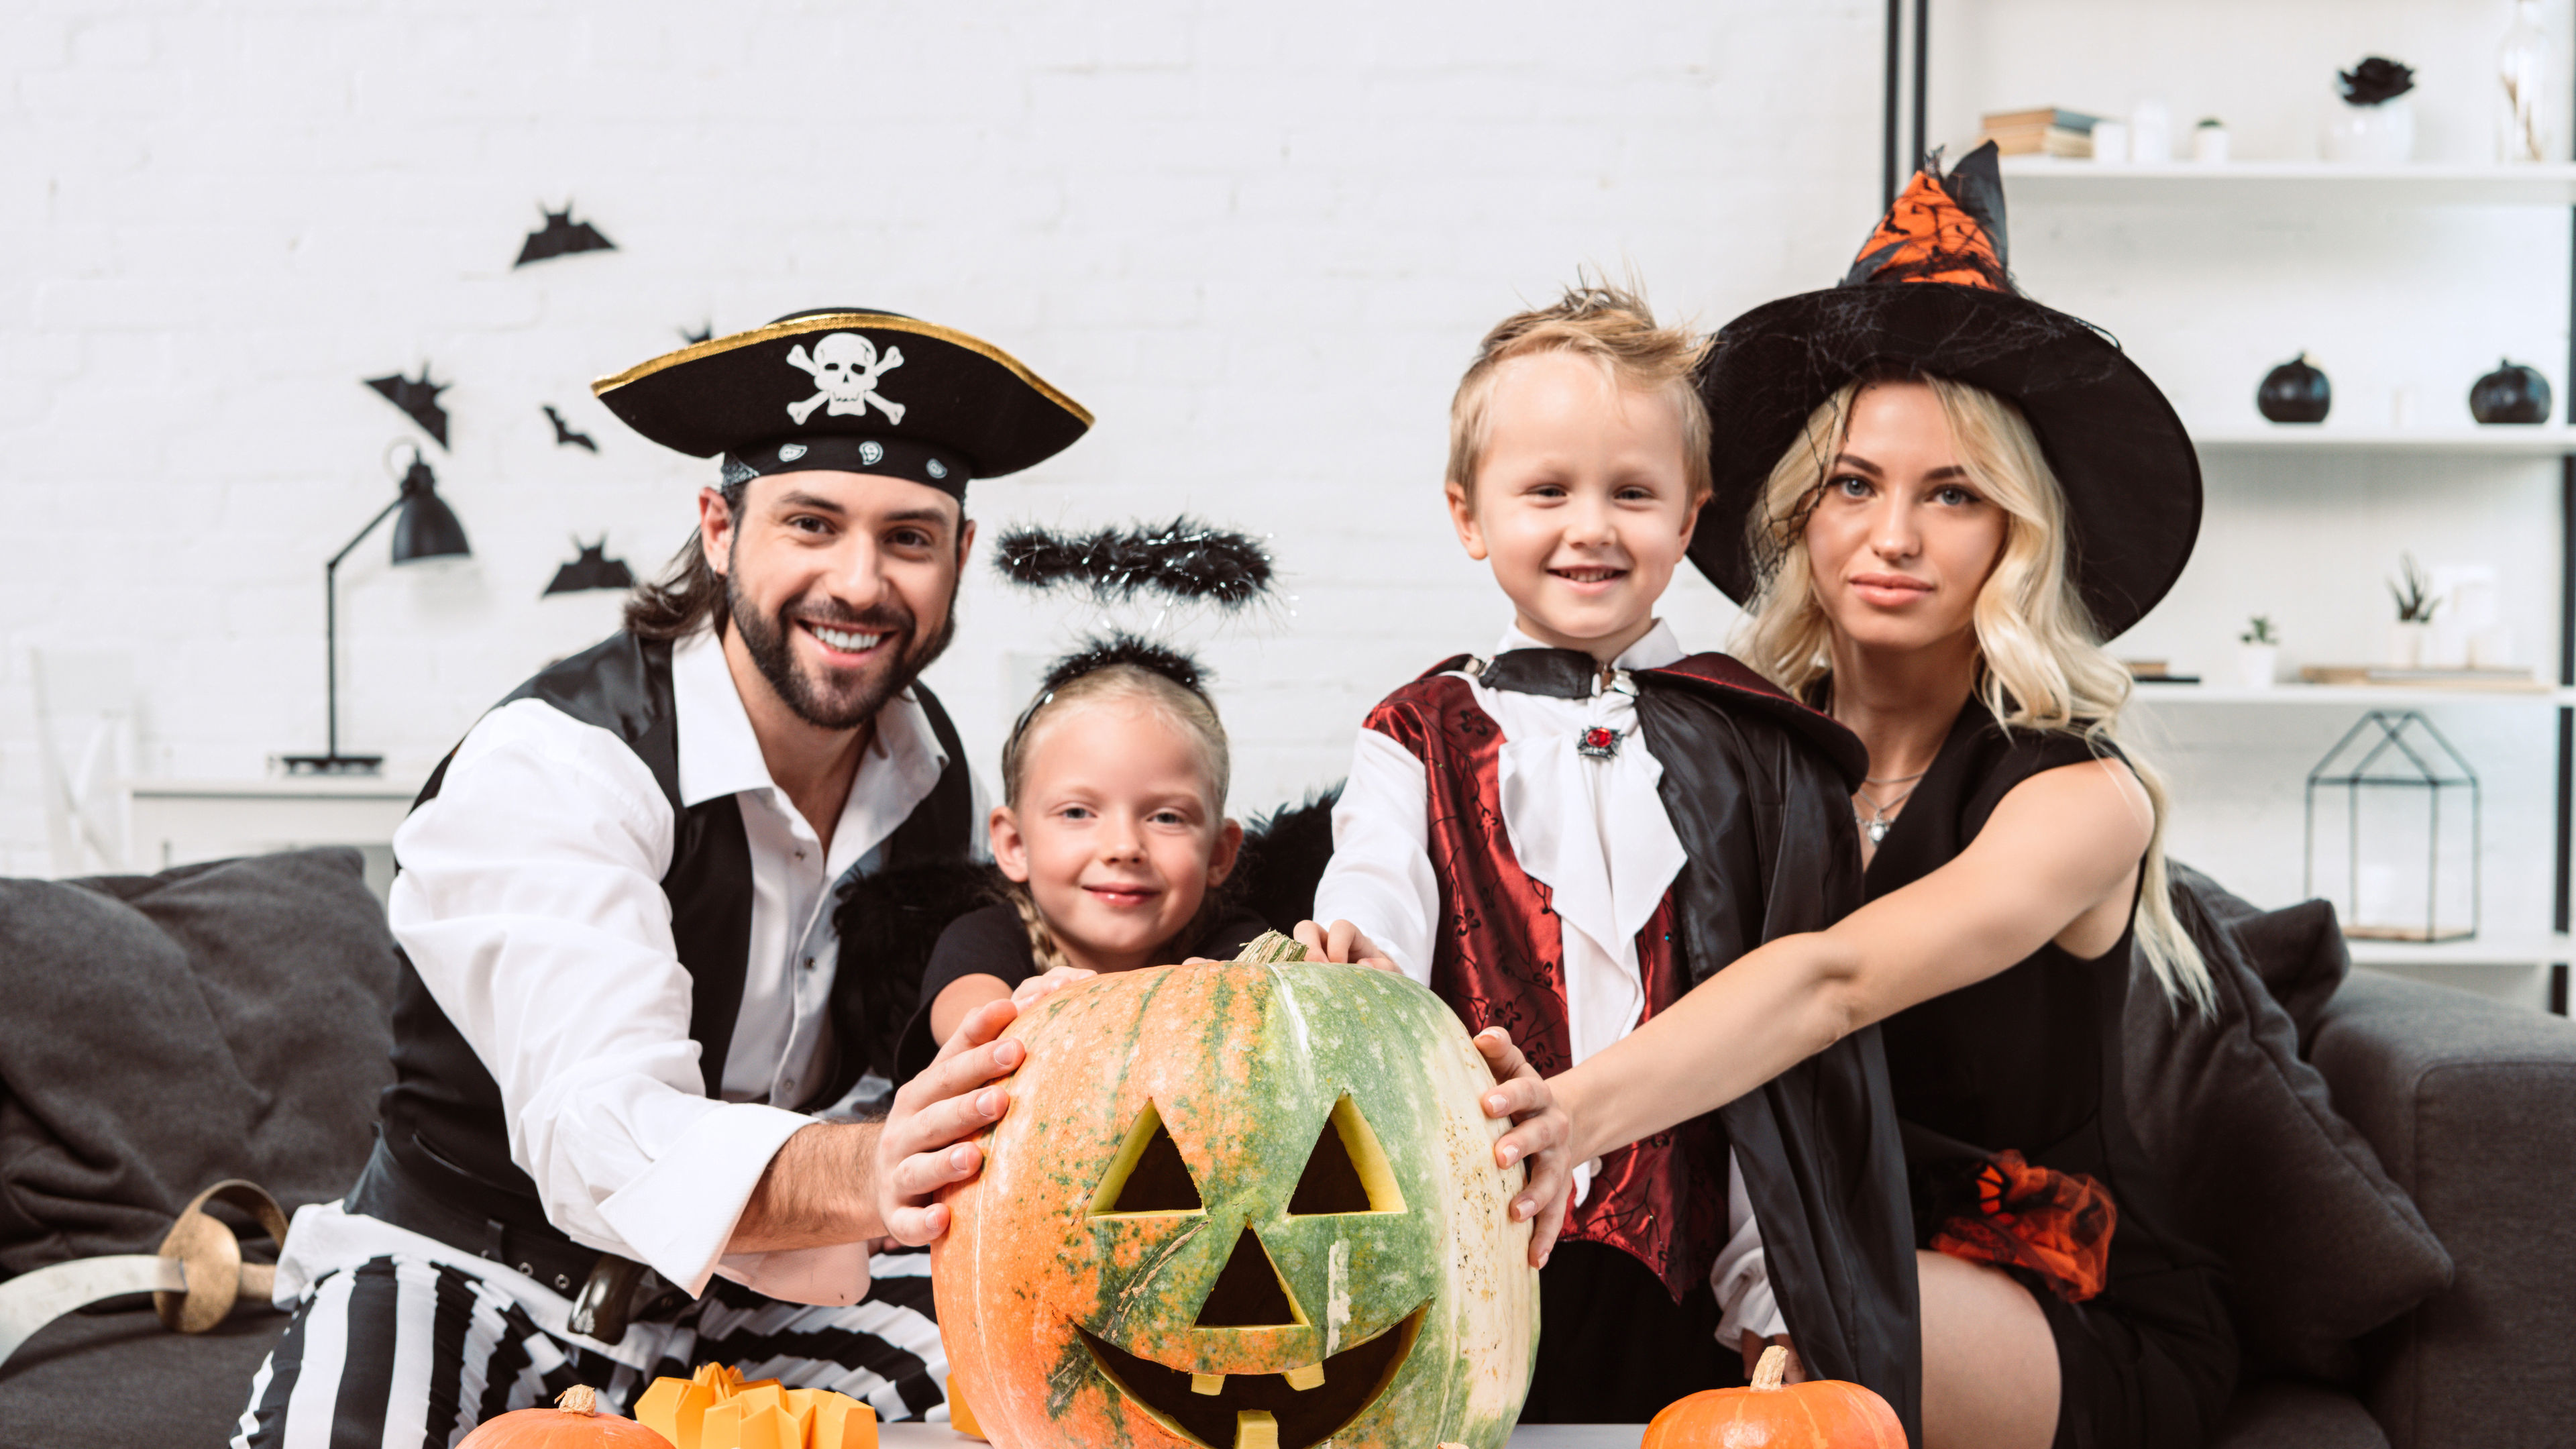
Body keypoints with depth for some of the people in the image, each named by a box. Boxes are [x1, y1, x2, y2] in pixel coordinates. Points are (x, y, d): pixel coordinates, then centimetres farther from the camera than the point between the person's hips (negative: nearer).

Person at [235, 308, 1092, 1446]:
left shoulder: (934, 768, -1)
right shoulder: (551, 764, -22)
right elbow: (600, 1134, -36)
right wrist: (865, 1175, -55)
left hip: (744, 1290, 5)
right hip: (468, 1279, -5)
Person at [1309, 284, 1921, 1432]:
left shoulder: (1756, 752, 7)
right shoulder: (1425, 741, 7)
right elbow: (1374, 918, -9)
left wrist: (1778, 1305, 0)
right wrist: (1337, 962, -35)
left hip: (1685, 1270, 0)